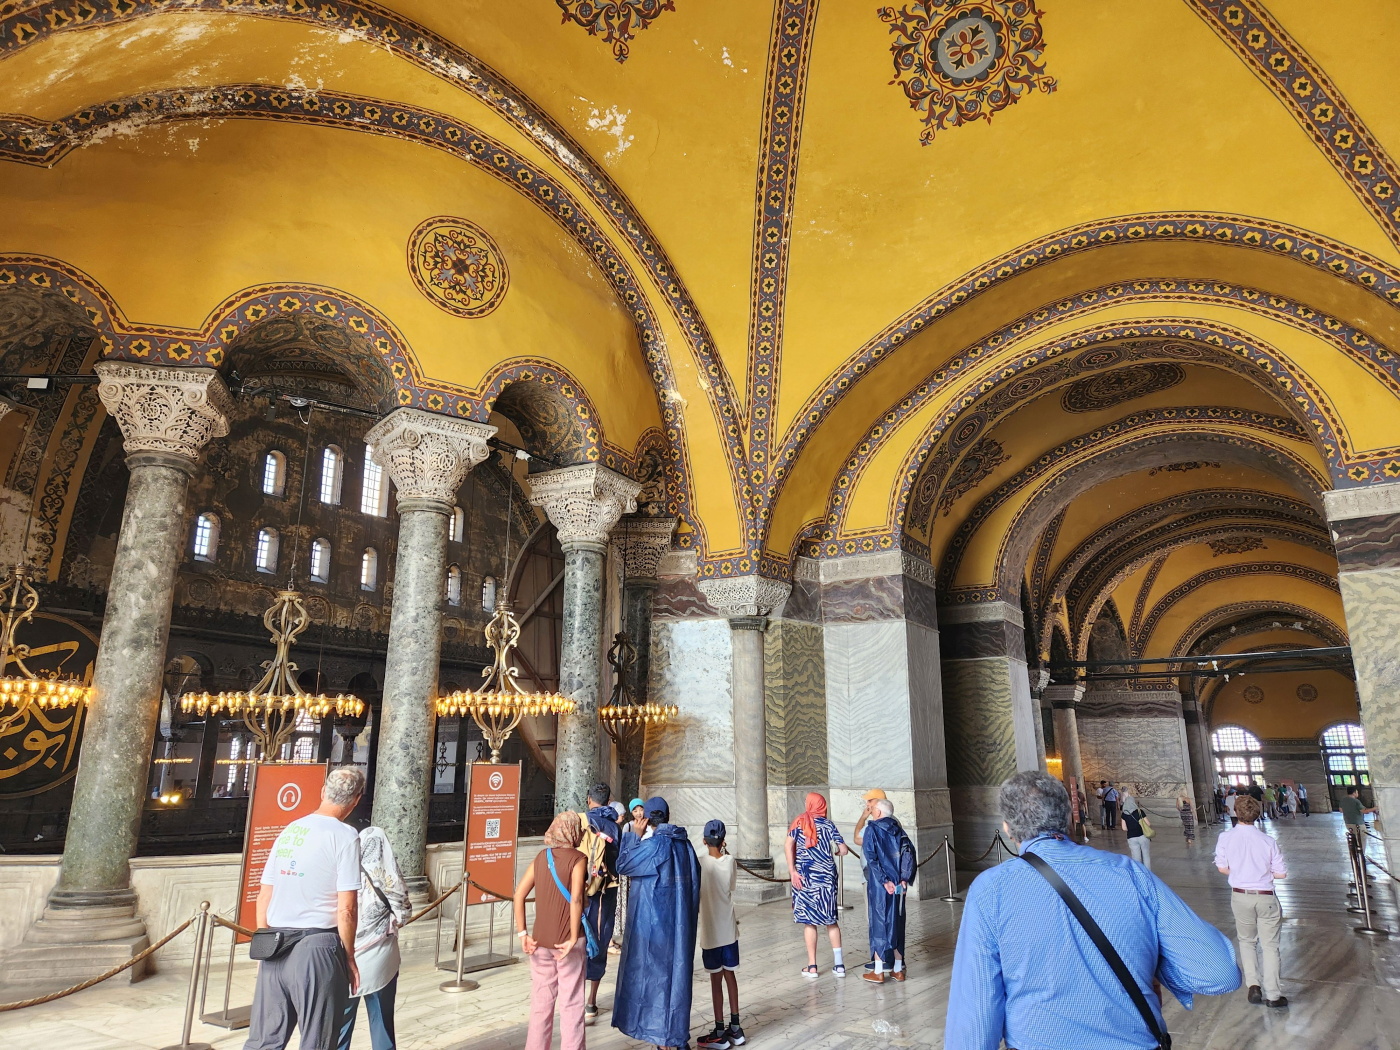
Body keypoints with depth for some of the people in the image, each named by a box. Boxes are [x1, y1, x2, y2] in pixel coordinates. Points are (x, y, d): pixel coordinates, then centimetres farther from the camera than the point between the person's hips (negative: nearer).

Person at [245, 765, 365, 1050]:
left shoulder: (288, 831, 10)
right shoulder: (344, 835, -9)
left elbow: (263, 897, 13)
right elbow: (346, 909, -12)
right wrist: (349, 958, -1)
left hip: (275, 949, 6)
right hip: (317, 949, -6)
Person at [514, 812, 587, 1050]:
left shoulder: (541, 857, 5)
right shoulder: (577, 859, -9)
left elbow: (519, 894, 1)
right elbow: (575, 899, -22)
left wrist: (522, 933, 2)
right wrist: (573, 938, -18)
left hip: (540, 940, 5)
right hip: (567, 941, -5)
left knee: (541, 1001, 16)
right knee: (570, 1003, 6)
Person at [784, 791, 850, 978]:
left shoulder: (800, 822, 2)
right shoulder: (828, 825, 4)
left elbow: (788, 845, -11)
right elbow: (844, 850, -1)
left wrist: (792, 871, -12)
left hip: (805, 876, -1)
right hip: (827, 876, 1)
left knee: (809, 921, 6)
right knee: (831, 919, 13)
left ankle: (812, 967, 8)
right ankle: (839, 964, 13)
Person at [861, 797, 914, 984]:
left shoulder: (872, 829, -7)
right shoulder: (898, 829, 7)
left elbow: (871, 858, -16)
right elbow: (910, 853, -1)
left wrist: (884, 881, -15)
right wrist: (904, 879, -5)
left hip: (879, 885, -4)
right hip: (898, 886, 5)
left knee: (879, 923, 3)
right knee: (896, 923, 13)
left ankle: (878, 972, 8)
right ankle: (898, 969, 20)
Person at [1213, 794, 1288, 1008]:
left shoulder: (1225, 837, -7)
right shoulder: (1268, 840, -9)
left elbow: (1222, 868, -1)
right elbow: (1281, 873, -6)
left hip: (1240, 896, 1)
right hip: (1265, 897, -1)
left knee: (1246, 940, 20)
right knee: (1269, 945, 10)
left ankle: (1253, 984, 8)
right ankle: (1272, 995, 13)